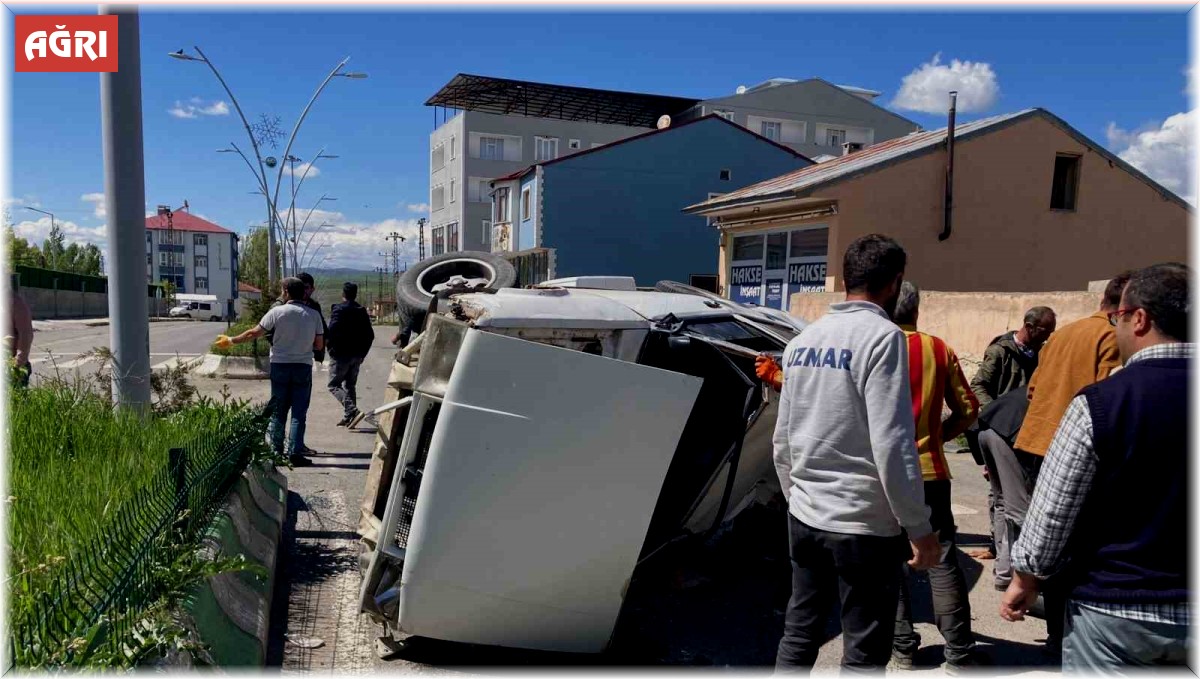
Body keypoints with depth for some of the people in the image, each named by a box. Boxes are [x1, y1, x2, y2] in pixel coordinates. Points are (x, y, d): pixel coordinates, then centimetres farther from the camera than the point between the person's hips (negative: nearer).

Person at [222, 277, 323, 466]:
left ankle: (276, 452, 15)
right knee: (299, 412, 3)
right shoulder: (314, 314, -2)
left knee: (278, 411, 11)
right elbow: (319, 345, 1)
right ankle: (295, 453, -2)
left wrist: (232, 340, 14)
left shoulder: (277, 312, -6)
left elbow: (254, 333, -1)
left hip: (280, 365, 0)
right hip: (303, 366, 0)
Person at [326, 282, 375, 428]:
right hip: (357, 355, 7)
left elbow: (332, 331, -22)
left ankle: (352, 410, -18)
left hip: (341, 355, -6)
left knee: (334, 385, -1)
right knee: (350, 385, 15)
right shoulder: (362, 311, 10)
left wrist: (330, 348, -8)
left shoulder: (338, 309, -10)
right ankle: (348, 418, 15)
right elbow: (370, 335, 11)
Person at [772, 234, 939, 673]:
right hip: (863, 523, -7)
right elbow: (892, 445, -20)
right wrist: (919, 526, -11)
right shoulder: (882, 336, -14)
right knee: (864, 652, 7)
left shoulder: (803, 339, 8)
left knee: (799, 632, 18)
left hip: (804, 516, 7)